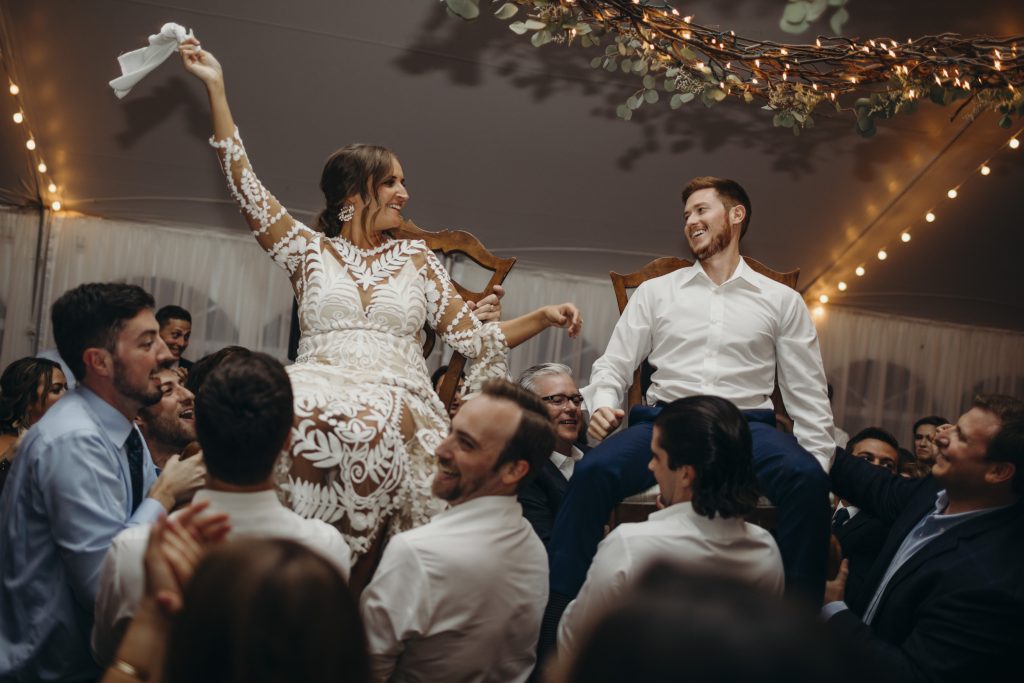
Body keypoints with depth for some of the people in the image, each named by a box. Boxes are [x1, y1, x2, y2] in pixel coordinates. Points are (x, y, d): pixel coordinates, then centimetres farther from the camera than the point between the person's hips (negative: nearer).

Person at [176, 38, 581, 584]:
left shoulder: (415, 259, 21)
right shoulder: (309, 250, 17)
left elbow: (469, 336, 17)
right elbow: (246, 186, 11)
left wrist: (541, 317, 3)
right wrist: (216, 89, 10)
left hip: (396, 401, 1)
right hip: (321, 392, -1)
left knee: (376, 425, -33)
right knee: (295, 416, -35)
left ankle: (353, 589, -21)